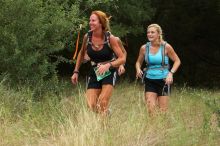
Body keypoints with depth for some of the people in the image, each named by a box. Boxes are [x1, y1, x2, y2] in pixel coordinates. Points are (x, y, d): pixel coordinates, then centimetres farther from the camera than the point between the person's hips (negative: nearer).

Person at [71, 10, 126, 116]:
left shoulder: (110, 38, -17)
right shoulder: (87, 37, -7)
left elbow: (122, 59, -14)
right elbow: (81, 53, 12)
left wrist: (108, 65, -29)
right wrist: (76, 72, 10)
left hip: (109, 72, -4)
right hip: (94, 73, 4)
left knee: (102, 103, -19)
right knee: (90, 106, -3)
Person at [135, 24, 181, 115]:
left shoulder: (166, 47, -6)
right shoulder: (144, 48, 1)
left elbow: (177, 61, 2)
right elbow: (138, 62, 16)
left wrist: (171, 73, -12)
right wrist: (138, 69, -6)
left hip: (163, 80, -2)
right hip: (150, 80, 2)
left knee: (163, 109, 2)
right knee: (150, 108, -8)